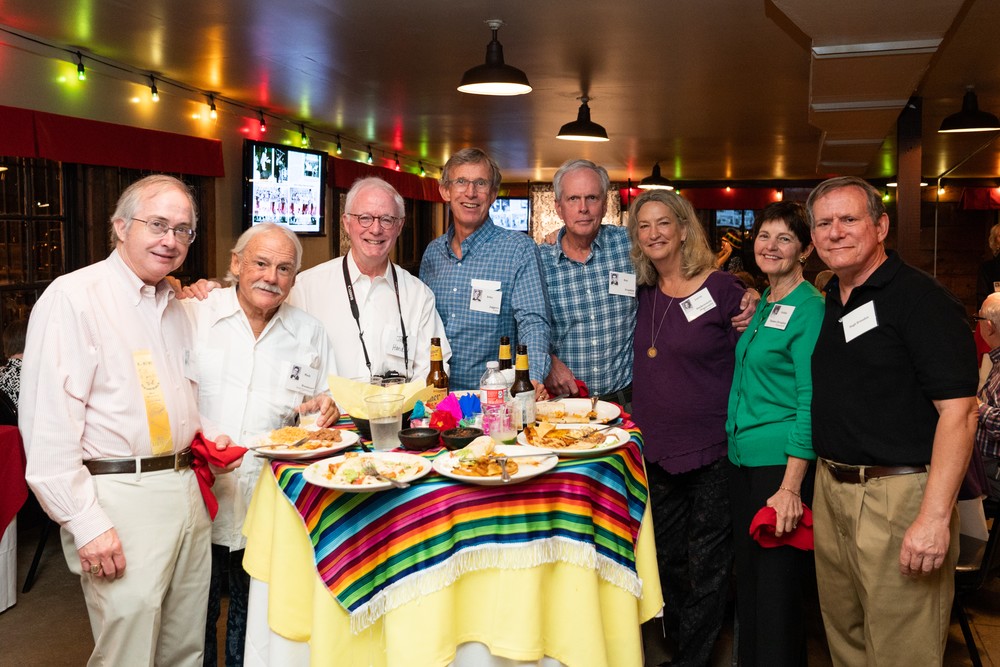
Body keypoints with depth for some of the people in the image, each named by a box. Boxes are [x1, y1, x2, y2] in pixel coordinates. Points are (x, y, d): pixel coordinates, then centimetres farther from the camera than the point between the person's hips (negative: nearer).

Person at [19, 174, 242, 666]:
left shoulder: (175, 303, 14)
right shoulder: (73, 297, -11)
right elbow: (48, 425, -16)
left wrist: (205, 435, 8)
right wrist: (86, 523, -18)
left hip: (186, 490, 8)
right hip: (121, 496, -7)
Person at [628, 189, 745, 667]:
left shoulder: (723, 290, -9)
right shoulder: (644, 294, 6)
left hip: (711, 453, -6)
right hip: (655, 449, 6)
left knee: (707, 568, 7)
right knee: (667, 560, 17)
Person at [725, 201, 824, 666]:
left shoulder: (809, 309, -11)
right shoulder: (760, 305, 13)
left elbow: (810, 400, -17)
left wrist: (791, 486, -21)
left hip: (782, 461, -8)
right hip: (742, 455, 8)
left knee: (776, 587, 0)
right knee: (746, 578, 16)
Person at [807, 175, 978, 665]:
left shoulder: (921, 298, -13)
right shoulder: (829, 300, 11)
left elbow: (958, 411, -19)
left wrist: (935, 517, -24)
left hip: (897, 495, -7)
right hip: (831, 488, 8)